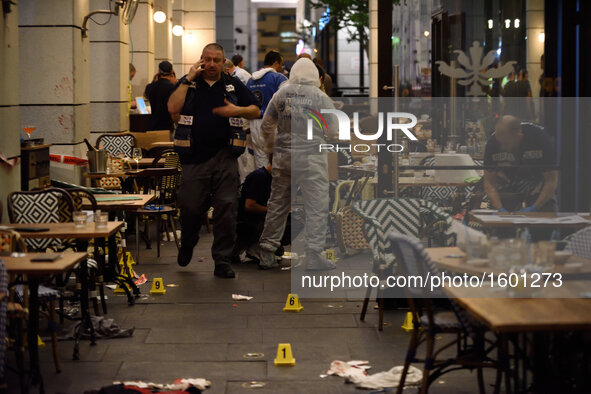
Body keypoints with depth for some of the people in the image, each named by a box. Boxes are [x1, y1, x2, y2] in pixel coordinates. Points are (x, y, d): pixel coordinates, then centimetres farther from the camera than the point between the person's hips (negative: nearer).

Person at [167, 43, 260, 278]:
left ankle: (222, 261, 2)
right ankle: (187, 244, 33)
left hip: (224, 157, 1)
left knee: (226, 208, -5)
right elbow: (173, 108, -8)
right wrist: (188, 79, -7)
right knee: (191, 207, 2)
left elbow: (256, 111, 12)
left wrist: (238, 110, -8)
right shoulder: (187, 84, 9)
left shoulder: (233, 86, 13)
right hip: (194, 157, -1)